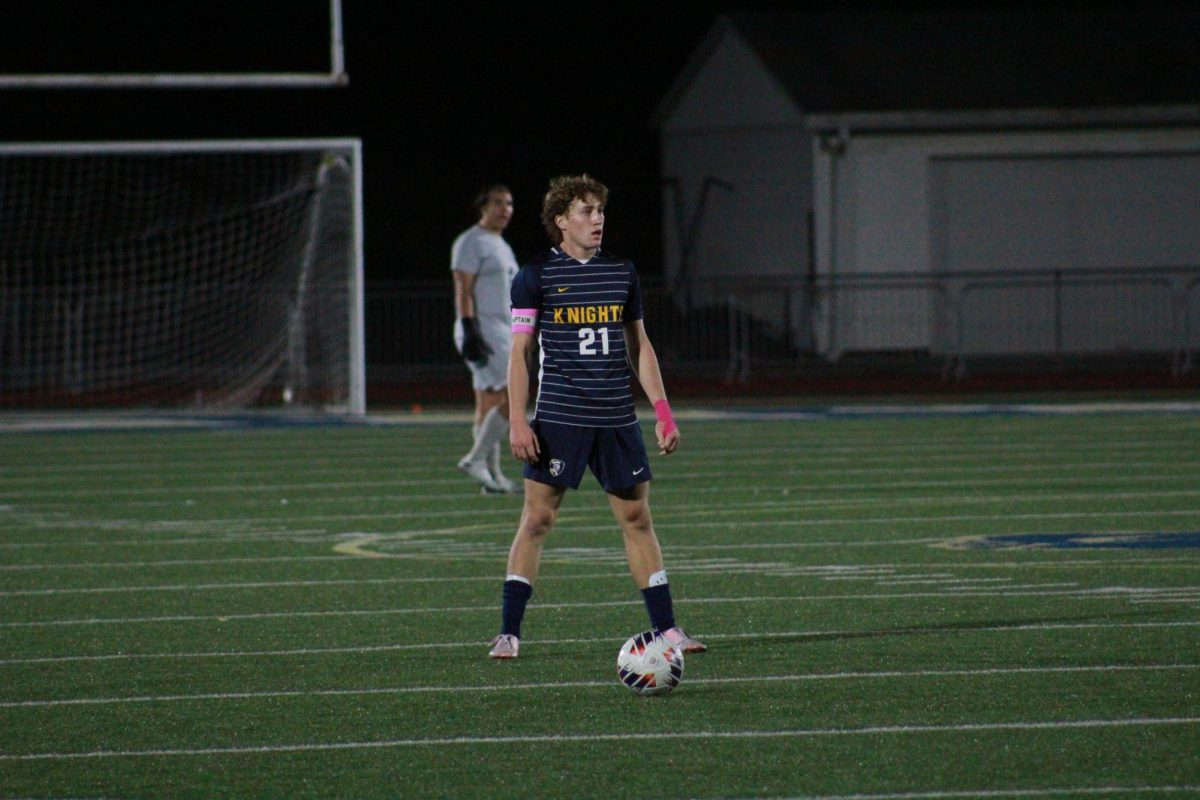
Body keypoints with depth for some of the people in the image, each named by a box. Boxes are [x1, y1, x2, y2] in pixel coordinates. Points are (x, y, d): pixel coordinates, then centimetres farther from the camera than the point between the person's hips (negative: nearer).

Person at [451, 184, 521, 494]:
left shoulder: (501, 246, 21)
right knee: (514, 393, -17)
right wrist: (470, 332, -23)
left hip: (502, 333, 9)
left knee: (489, 403, 7)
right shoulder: (471, 242, -8)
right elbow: (463, 291, -15)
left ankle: (493, 475, 7)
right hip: (483, 332, -9)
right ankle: (476, 458, -14)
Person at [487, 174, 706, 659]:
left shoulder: (622, 273, 10)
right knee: (537, 518, -5)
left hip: (617, 419, 4)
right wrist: (517, 421, -8)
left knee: (637, 518, 6)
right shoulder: (536, 276, -1)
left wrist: (662, 411, 11)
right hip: (558, 418, -4)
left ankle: (666, 628, 12)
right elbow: (519, 351, -1)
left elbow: (639, 347, 17)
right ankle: (508, 633, -1)